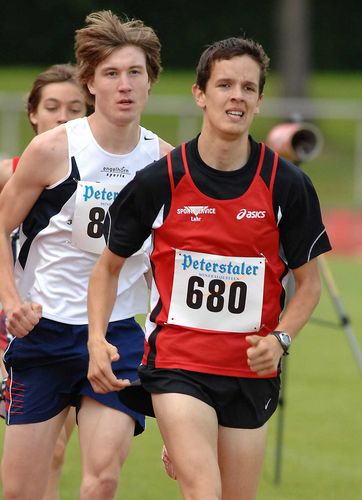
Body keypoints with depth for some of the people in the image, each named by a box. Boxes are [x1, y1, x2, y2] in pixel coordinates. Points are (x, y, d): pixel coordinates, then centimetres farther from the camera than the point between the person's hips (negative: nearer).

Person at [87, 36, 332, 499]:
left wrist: (279, 338, -10)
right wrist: (97, 341, -5)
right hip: (176, 362, -3)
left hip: (251, 371, 3)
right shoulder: (159, 181, -5)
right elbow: (109, 266, 8)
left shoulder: (287, 185, -2)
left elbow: (308, 281, 7)